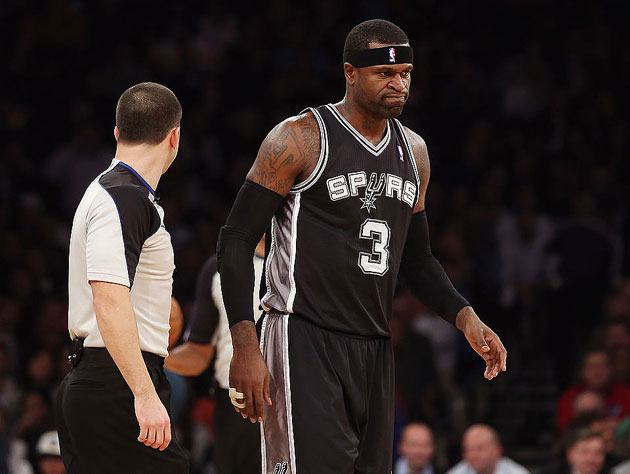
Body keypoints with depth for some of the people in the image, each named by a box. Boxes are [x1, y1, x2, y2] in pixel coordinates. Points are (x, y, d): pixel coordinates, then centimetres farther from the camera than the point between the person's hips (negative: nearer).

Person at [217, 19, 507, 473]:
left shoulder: (413, 151, 13)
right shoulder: (301, 139, -8)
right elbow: (236, 242, -8)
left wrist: (465, 317, 6)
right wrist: (246, 347, -17)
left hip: (374, 349, 7)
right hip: (304, 341, -7)